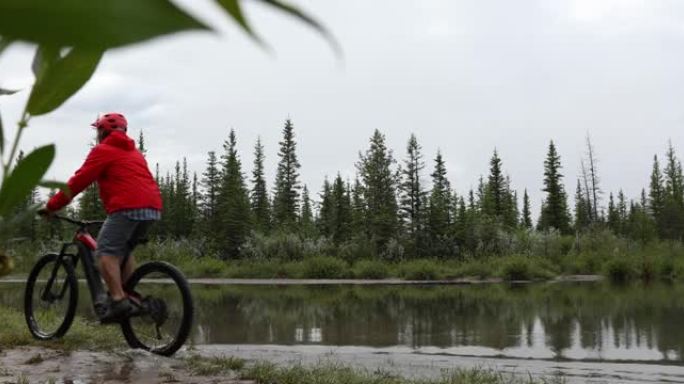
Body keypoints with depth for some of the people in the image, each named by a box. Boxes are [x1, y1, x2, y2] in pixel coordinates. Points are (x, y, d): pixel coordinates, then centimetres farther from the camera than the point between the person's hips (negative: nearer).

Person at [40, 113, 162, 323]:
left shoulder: (103, 150, 6)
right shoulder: (134, 152, 30)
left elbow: (78, 181, 2)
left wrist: (51, 206, 9)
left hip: (128, 207, -8)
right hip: (153, 208, 8)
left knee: (106, 251, -6)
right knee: (124, 250, 22)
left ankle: (118, 301, -20)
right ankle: (131, 296, 12)